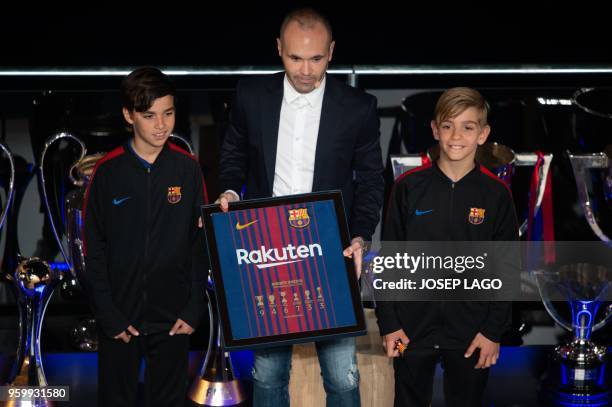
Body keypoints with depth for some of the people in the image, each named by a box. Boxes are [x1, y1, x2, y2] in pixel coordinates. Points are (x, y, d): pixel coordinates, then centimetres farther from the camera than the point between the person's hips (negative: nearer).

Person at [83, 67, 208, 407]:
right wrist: (108, 314, -7)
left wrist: (194, 308, -3)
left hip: (172, 317, 1)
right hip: (120, 316, -1)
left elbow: (200, 242, 2)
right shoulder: (108, 171, -5)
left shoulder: (187, 168, -2)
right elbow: (94, 248, -2)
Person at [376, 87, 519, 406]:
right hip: (413, 328, 0)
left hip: (471, 332, 0)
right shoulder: (409, 187, -3)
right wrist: (388, 322, -3)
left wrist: (493, 330, -4)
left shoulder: (495, 194, -3)